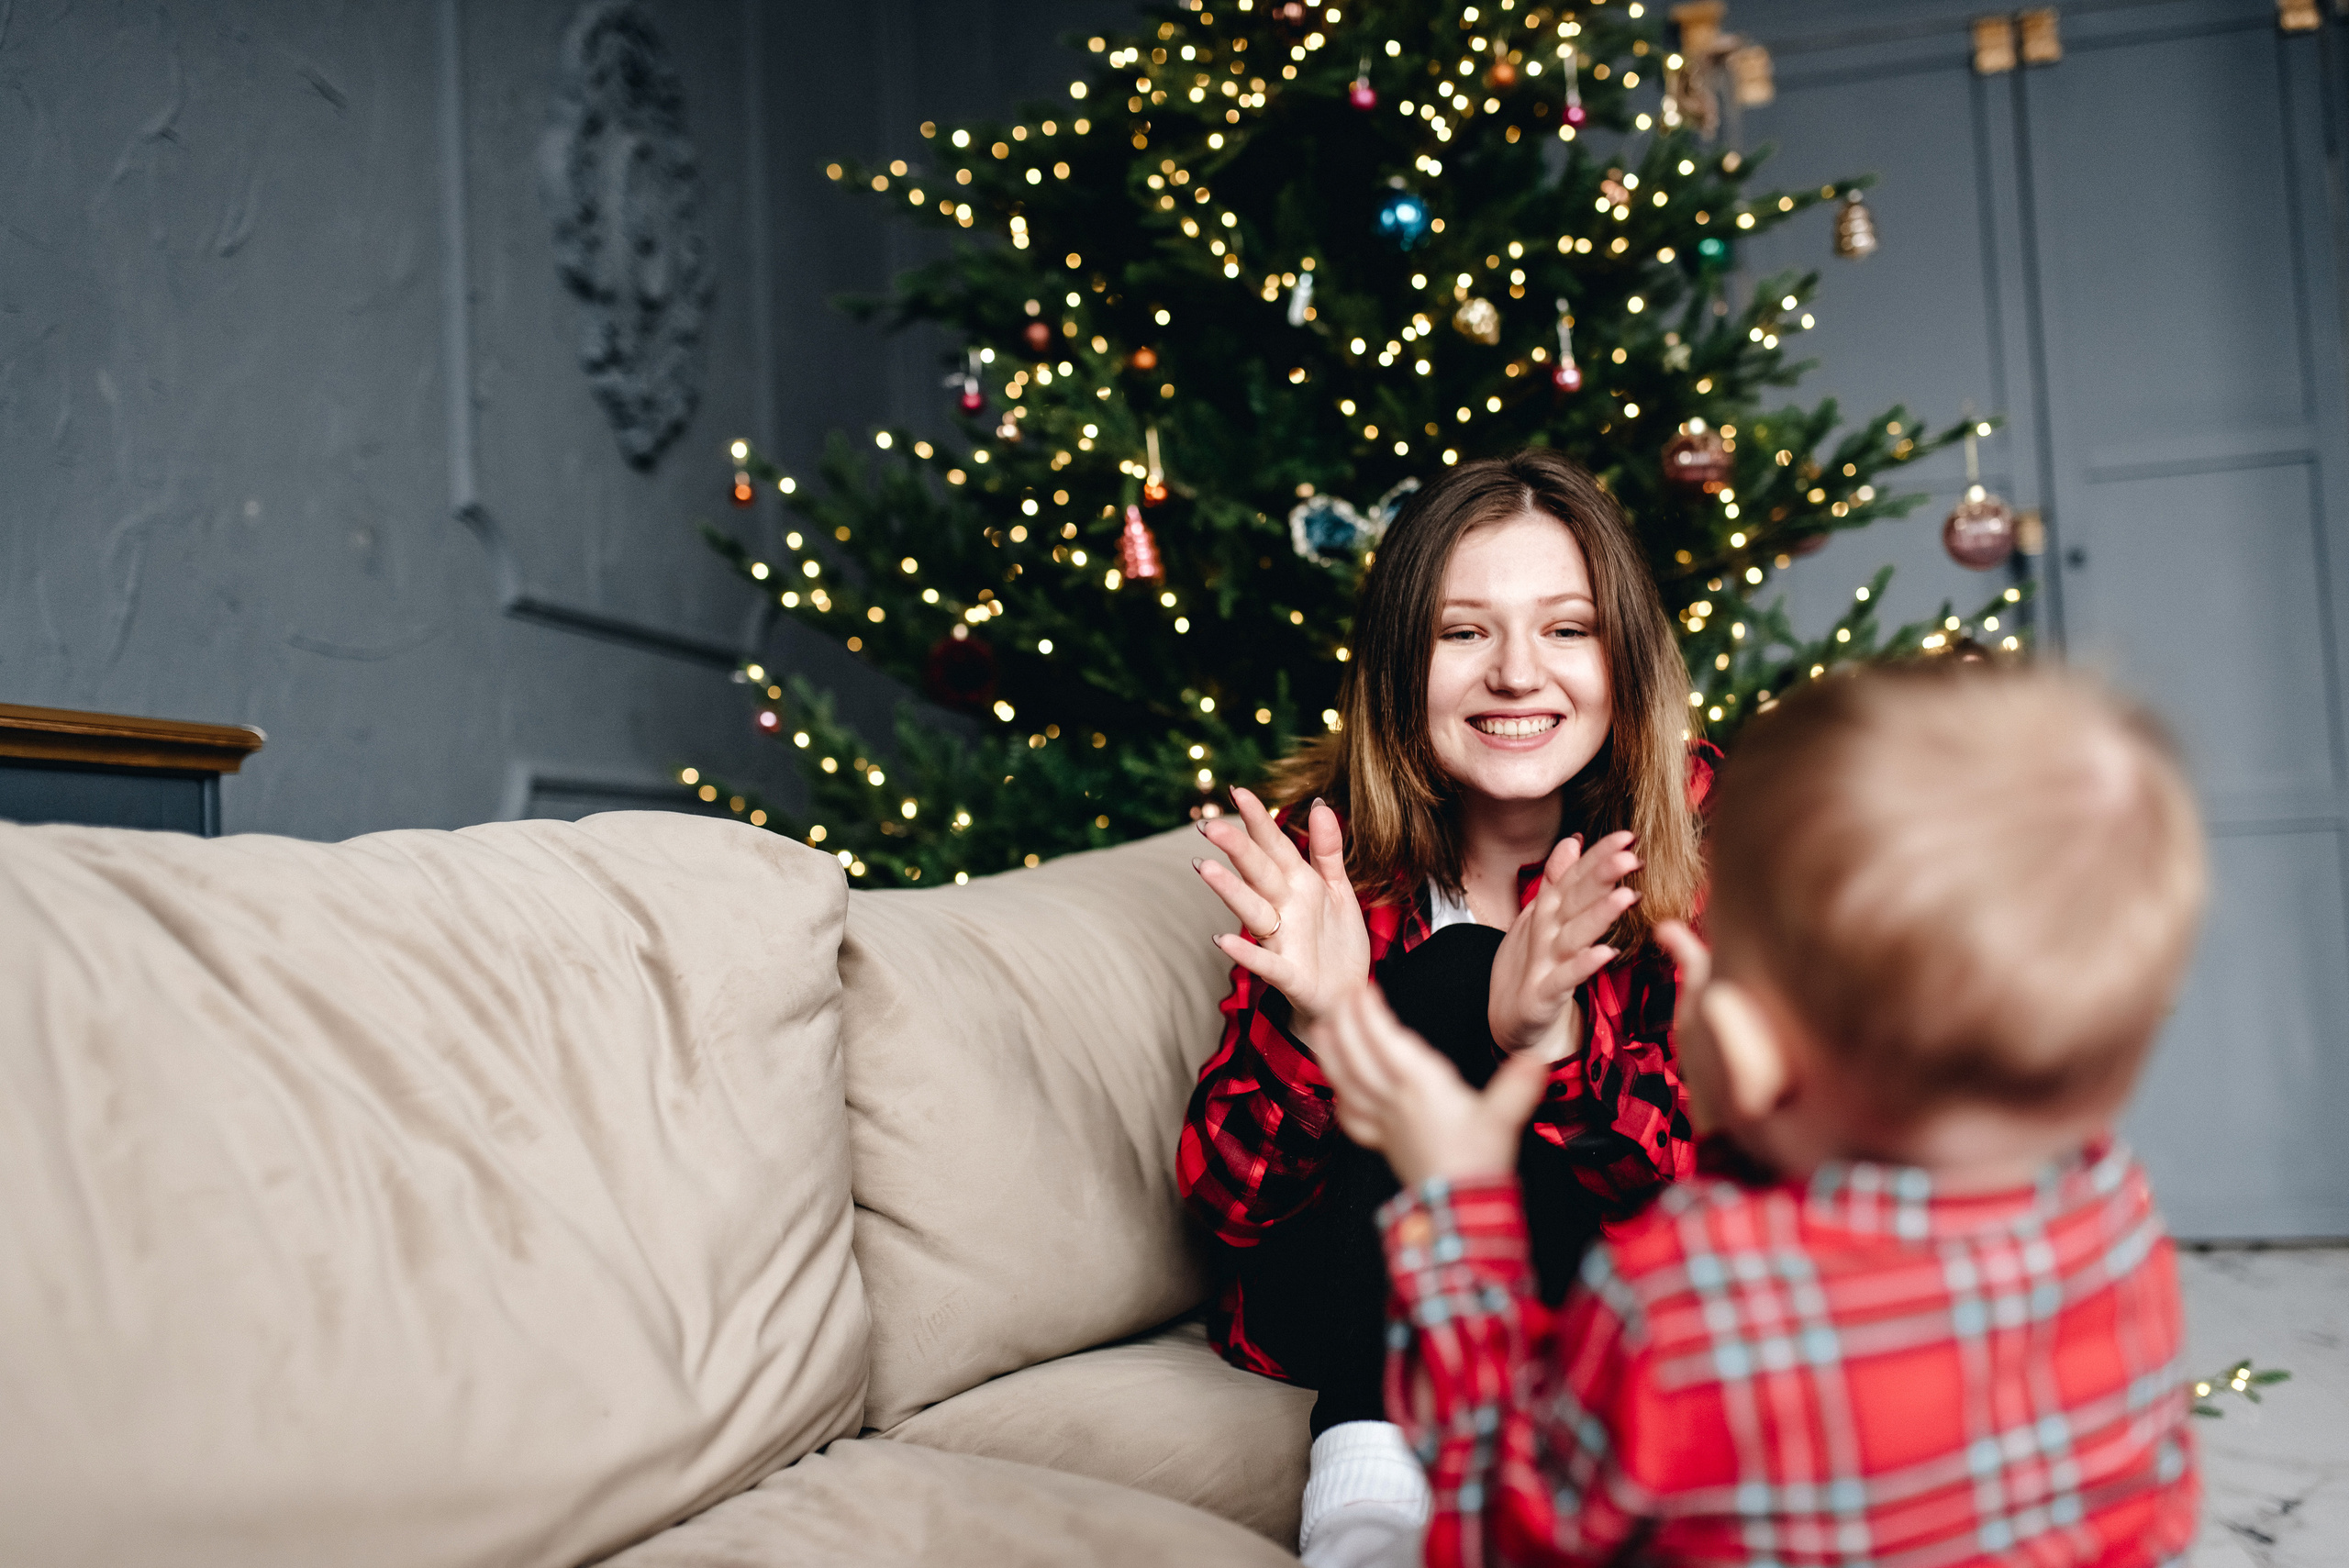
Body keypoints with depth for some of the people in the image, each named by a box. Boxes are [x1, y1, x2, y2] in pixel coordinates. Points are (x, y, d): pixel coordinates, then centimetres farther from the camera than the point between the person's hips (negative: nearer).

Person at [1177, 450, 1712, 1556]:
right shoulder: (1330, 847, -10)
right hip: (1359, 1312, 1)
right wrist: (1316, 1027, -33)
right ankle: (1368, 1475, -28)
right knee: (1450, 979, -24)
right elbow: (1230, 1201, -12)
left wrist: (1549, 1039, -37)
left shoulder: (1703, 833, -10)